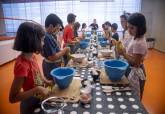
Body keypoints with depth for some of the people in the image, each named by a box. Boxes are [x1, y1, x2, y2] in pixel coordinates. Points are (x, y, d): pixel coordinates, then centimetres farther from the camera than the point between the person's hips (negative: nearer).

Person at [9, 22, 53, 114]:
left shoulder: (32, 56, -9)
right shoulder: (22, 65, -32)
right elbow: (13, 98, -27)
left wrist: (46, 81, -3)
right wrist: (37, 89, -33)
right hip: (30, 105, -7)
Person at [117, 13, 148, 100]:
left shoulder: (139, 43, -26)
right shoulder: (136, 38, 2)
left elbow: (135, 62, -25)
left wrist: (123, 53, -24)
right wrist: (124, 51, -7)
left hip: (135, 72, -9)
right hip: (132, 70, 9)